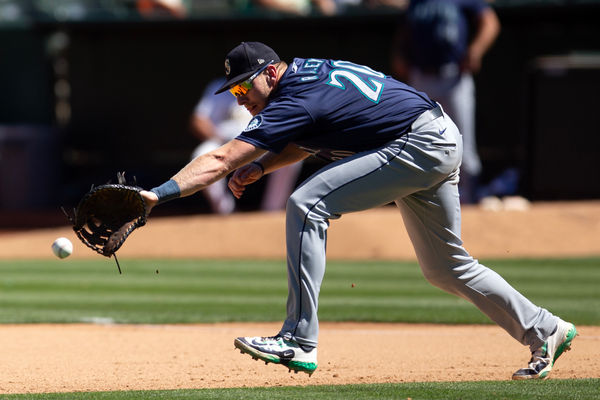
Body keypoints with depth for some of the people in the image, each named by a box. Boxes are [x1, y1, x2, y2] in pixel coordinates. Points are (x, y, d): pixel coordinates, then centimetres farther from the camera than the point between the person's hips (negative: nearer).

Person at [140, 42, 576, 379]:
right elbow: (304, 144, 23)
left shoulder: (293, 102, -18)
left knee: (307, 204, -18)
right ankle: (545, 331, 30)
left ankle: (299, 341, -21)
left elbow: (219, 162, -24)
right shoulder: (306, 70, 9)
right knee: (445, 268, 21)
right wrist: (260, 166, 6)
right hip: (442, 145, 11)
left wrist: (157, 194, -28)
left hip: (420, 144, -11)